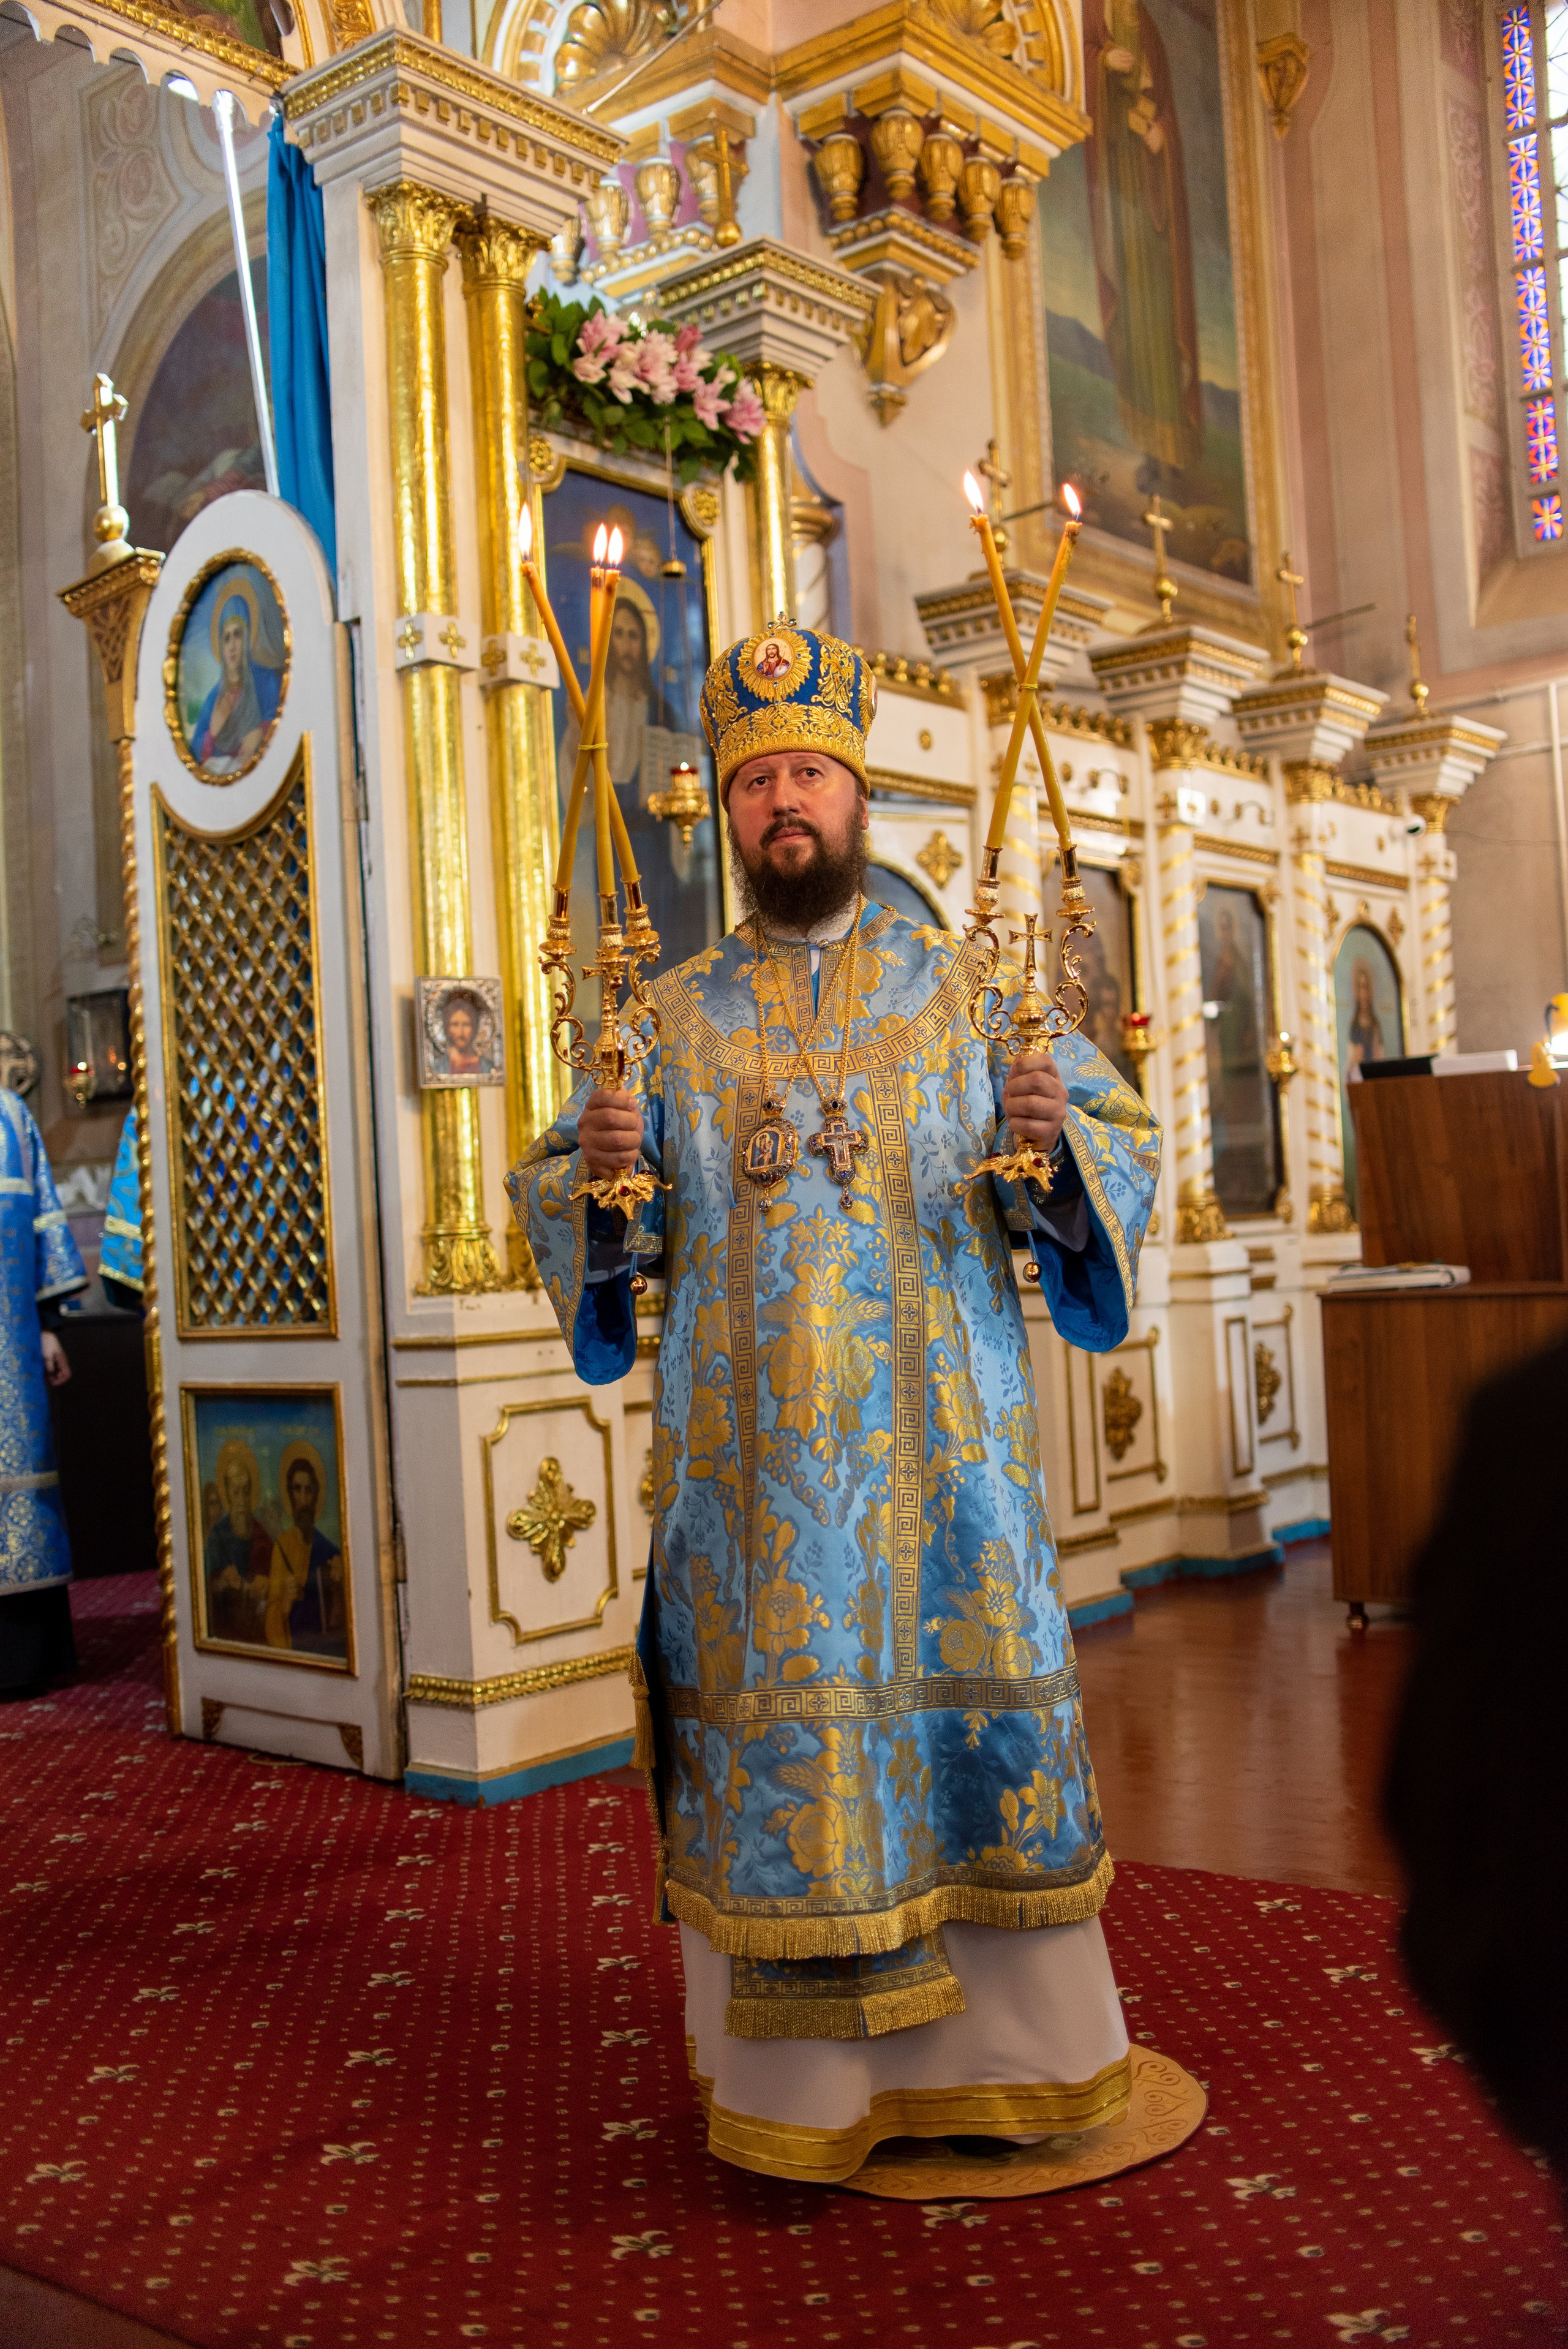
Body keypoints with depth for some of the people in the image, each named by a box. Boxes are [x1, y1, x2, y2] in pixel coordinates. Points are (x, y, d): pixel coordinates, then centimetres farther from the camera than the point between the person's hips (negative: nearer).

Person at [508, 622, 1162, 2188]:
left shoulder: (963, 988, 7)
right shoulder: (674, 1017, 9)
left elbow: (1124, 1147, 3)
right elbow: (552, 1194, 8)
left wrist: (1056, 1138, -19)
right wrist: (597, 1173, -15)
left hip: (937, 1447, 0)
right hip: (755, 1454, 1)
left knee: (971, 1697, 3)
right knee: (781, 1722, 2)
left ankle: (1000, 2050, 19)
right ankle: (806, 2067, 15)